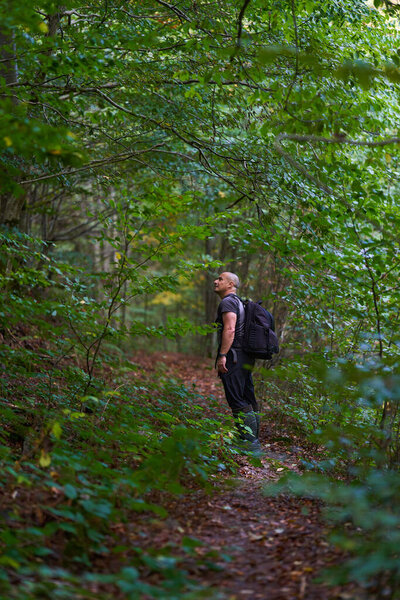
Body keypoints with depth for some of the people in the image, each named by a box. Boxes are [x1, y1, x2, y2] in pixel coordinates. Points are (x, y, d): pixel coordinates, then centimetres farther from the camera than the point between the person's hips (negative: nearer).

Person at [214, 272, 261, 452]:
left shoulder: (228, 302, -8)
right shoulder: (239, 302, 23)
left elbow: (230, 330, -20)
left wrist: (222, 355, -23)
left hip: (233, 356, -10)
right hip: (246, 358, 10)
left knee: (237, 400, -11)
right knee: (249, 401, 10)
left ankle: (250, 441, -13)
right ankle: (253, 440, 14)